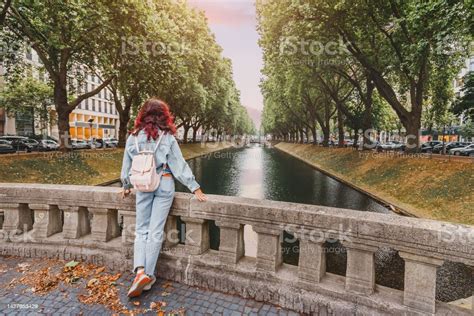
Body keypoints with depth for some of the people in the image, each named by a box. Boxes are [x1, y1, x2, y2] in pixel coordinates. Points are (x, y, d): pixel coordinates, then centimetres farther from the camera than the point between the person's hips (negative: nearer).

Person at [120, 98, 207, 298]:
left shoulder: (133, 137, 4)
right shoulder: (167, 137, -4)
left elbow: (127, 165, 11)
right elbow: (179, 164, -6)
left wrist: (126, 186, 26)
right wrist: (195, 187, -3)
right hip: (164, 184, -2)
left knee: (141, 230, 13)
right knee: (156, 232, 5)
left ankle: (140, 271, -1)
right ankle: (148, 275, 11)